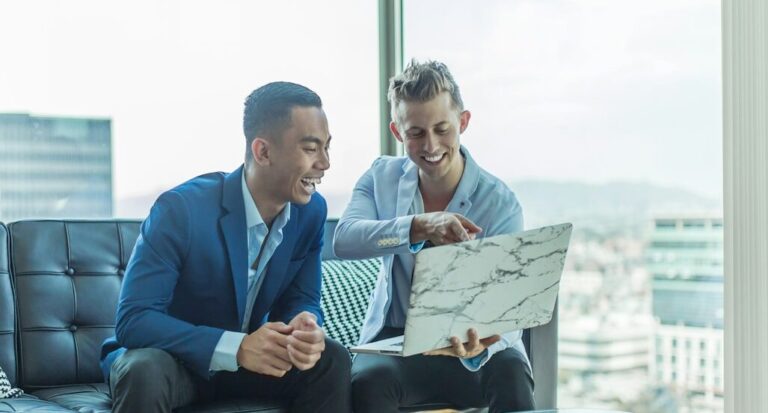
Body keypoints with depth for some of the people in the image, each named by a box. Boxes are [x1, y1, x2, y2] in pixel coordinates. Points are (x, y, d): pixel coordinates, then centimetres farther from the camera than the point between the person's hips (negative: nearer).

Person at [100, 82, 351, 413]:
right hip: (174, 359, -5)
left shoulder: (311, 211, -8)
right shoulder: (180, 209, -26)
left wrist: (305, 327, -27)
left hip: (246, 358, 5)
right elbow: (132, 320, -28)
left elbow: (301, 299, 0)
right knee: (145, 373, -37)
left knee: (332, 360, -18)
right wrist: (236, 347, -40)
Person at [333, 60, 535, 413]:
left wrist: (478, 348, -42)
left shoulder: (499, 203, -10)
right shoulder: (382, 178, 0)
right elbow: (344, 240, -20)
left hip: (472, 343, -1)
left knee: (509, 374, -33)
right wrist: (419, 227, -39)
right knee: (369, 381, -33)